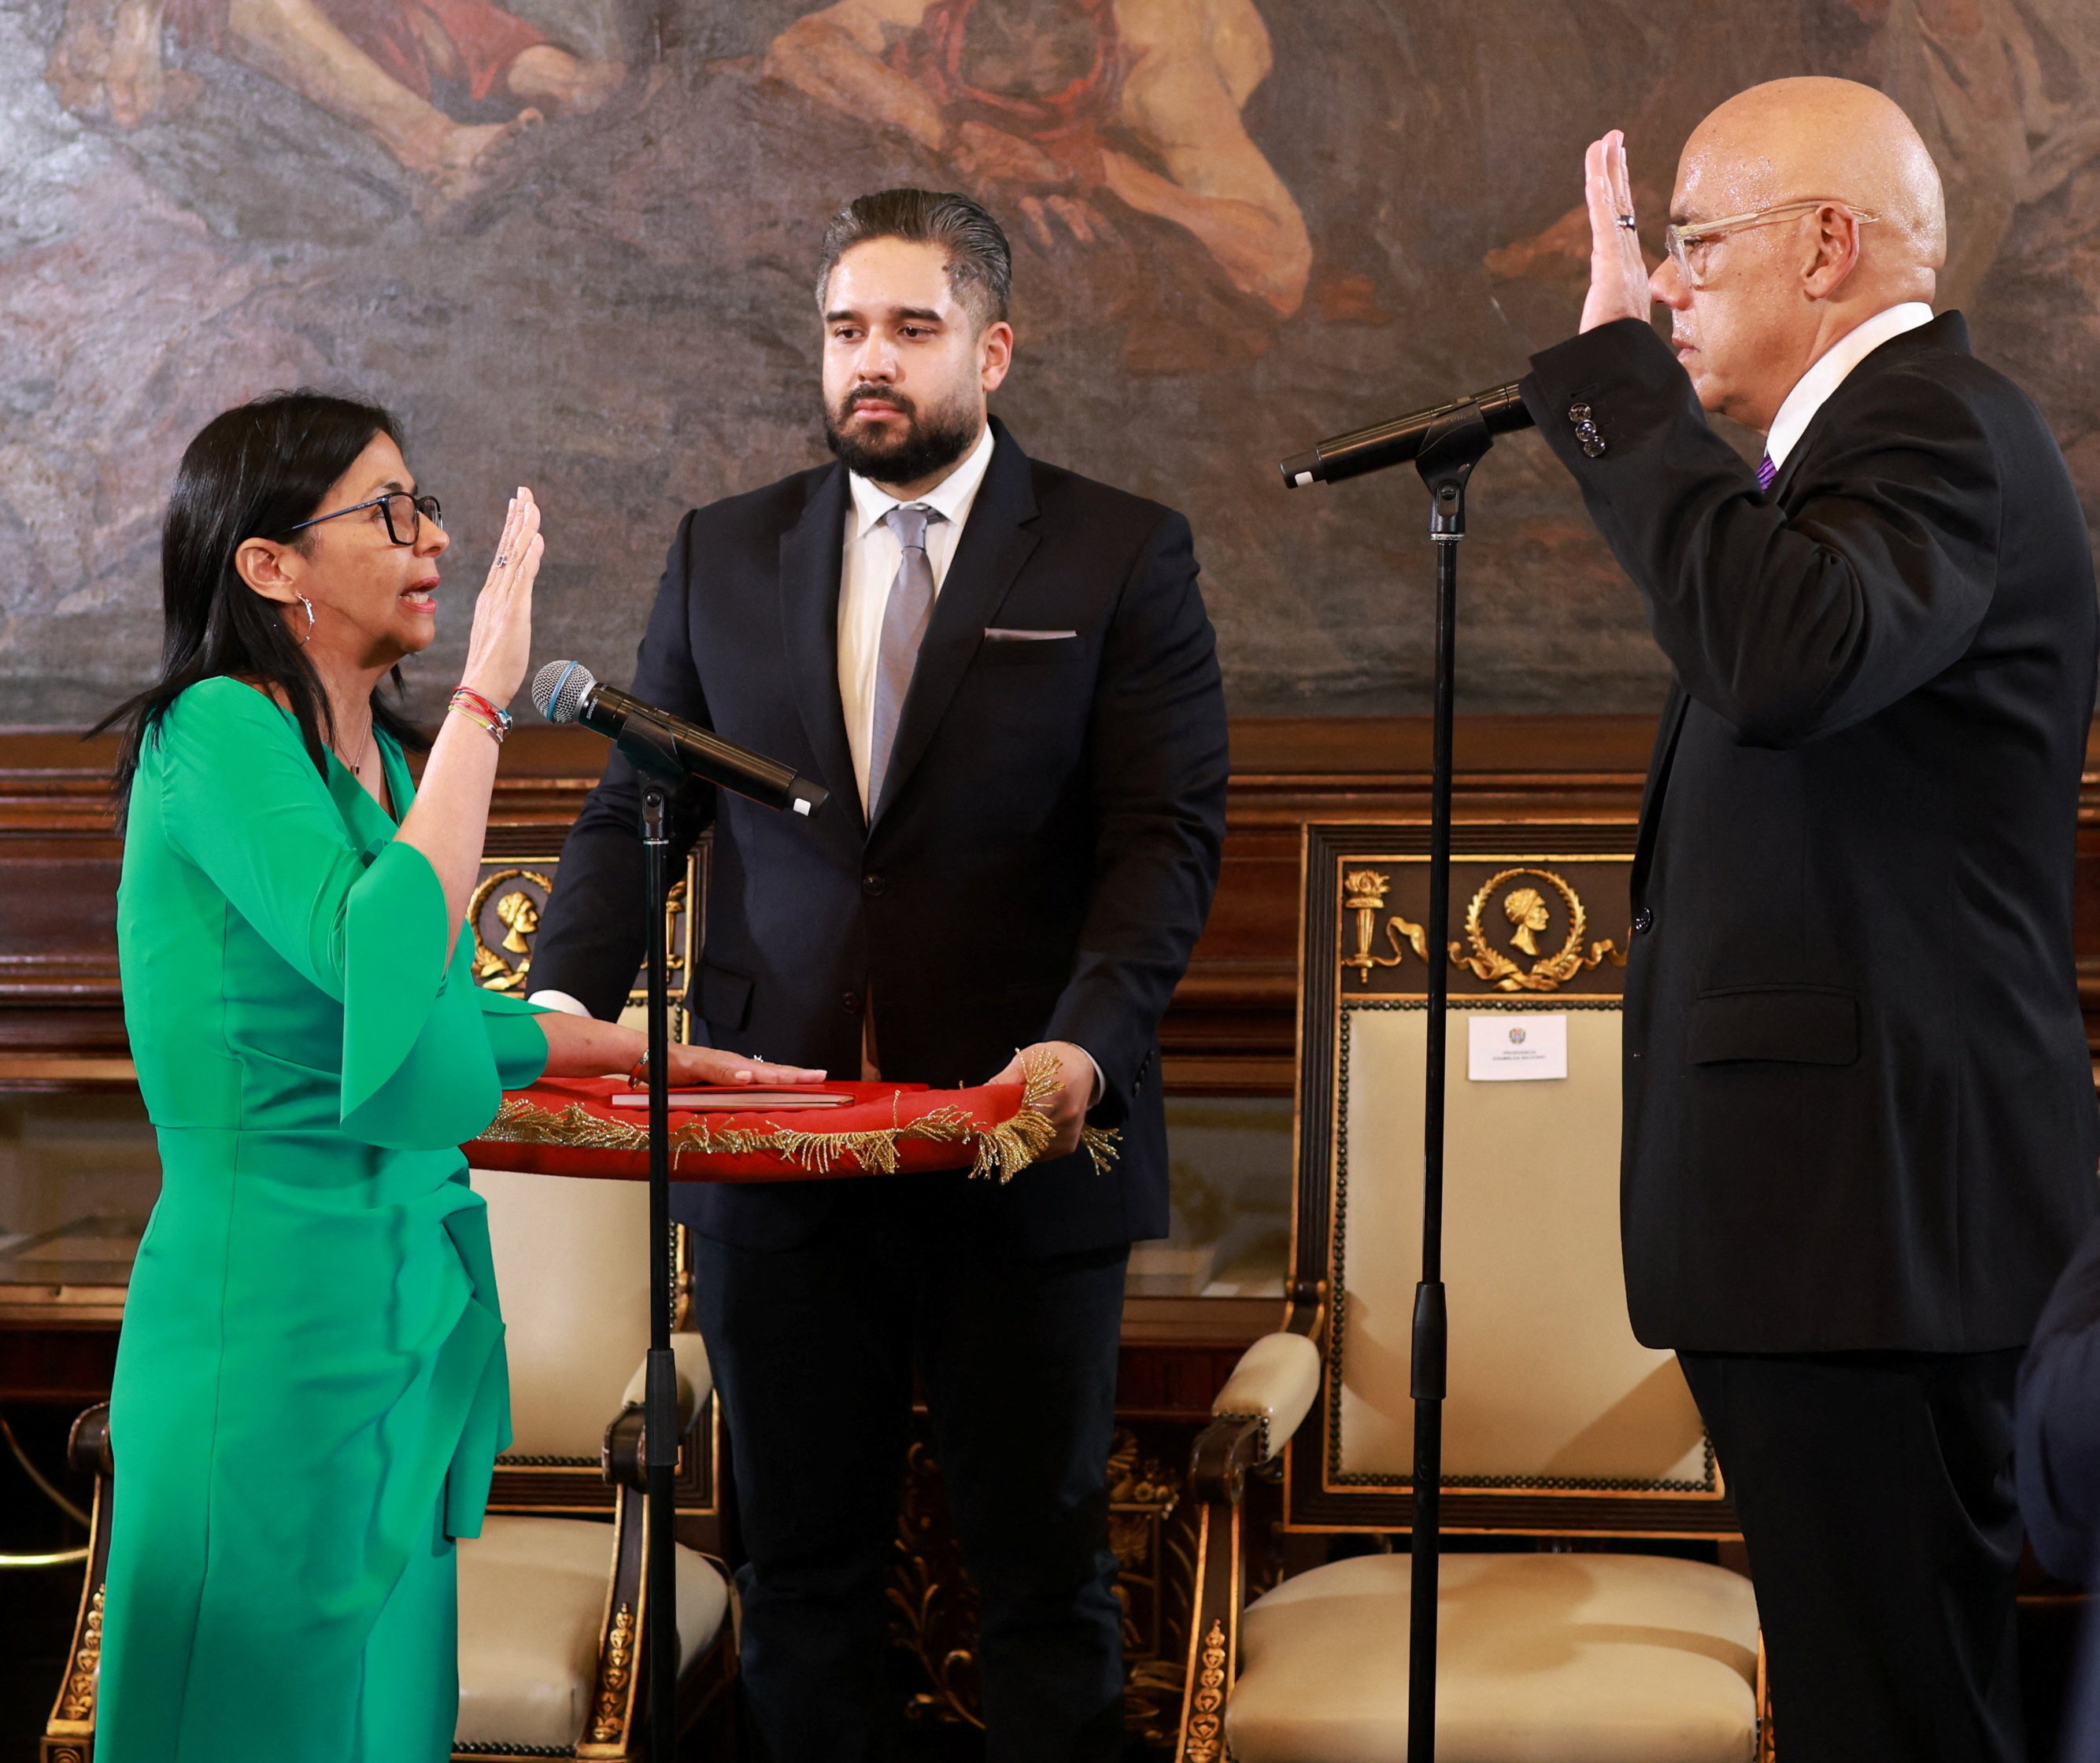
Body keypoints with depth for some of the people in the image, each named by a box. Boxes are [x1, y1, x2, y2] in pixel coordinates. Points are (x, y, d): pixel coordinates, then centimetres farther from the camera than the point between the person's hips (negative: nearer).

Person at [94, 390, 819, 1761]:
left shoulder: (376, 756, 14)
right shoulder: (217, 732, -13)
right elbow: (375, 960, -28)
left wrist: (646, 1048, 23)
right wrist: (485, 696, -23)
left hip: (408, 1279, 9)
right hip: (276, 1297, -9)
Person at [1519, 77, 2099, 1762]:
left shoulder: (1938, 425, -14)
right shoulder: (1885, 428, 19)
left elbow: (1788, 656, -32)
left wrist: (1614, 369, -23)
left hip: (1881, 1211, -11)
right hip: (1851, 1200, 11)